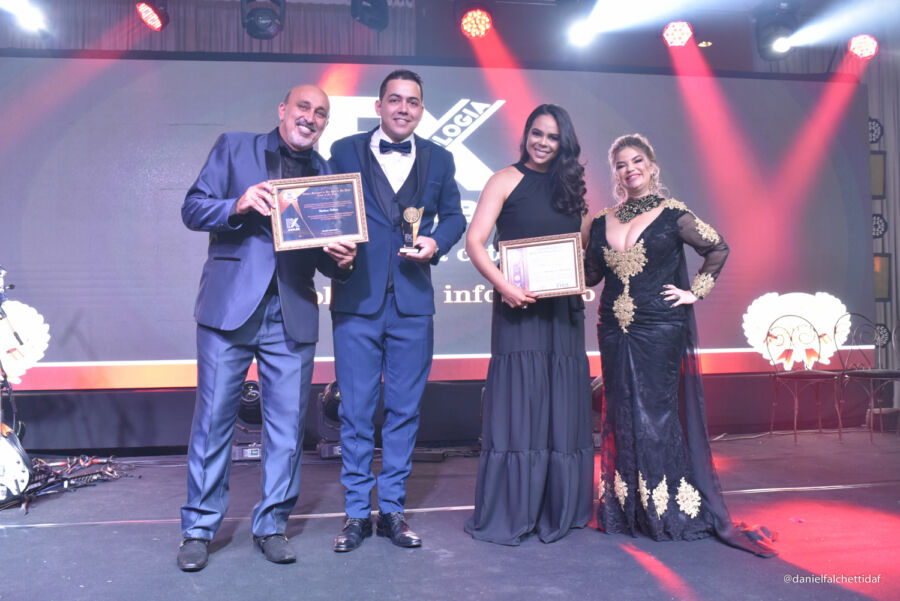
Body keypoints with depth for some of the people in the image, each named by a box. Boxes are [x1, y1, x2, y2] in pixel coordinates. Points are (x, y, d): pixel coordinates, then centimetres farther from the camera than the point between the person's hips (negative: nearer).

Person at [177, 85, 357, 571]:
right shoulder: (233, 148, 9)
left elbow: (326, 253, 14)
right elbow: (192, 208, 3)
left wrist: (341, 261, -9)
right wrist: (238, 205, -16)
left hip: (293, 315, 3)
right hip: (231, 305, -2)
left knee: (287, 424, 5)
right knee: (214, 417, 3)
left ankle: (272, 524, 21)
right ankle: (199, 527, 17)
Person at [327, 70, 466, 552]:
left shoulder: (438, 159, 13)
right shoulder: (345, 151, 8)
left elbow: (453, 215, 17)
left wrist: (436, 242, -4)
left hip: (413, 301, 2)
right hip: (357, 298, -1)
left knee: (404, 409, 7)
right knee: (356, 410, 3)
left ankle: (392, 508, 21)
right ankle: (356, 512, 16)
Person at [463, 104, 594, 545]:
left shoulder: (569, 187, 15)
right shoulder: (507, 180, 1)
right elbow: (474, 241, -8)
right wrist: (504, 286, -20)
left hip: (563, 310, 5)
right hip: (518, 307, -5)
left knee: (562, 407, 8)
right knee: (517, 405, -3)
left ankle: (558, 510, 21)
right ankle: (507, 516, 9)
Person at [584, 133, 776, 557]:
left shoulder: (673, 215, -1)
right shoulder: (603, 223, 11)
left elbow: (718, 249, 5)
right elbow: (590, 273, 15)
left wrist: (695, 291, 0)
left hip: (661, 329, -4)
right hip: (615, 331, 4)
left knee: (656, 414, -3)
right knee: (621, 416, 8)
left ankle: (672, 510, 12)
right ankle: (627, 510, 20)